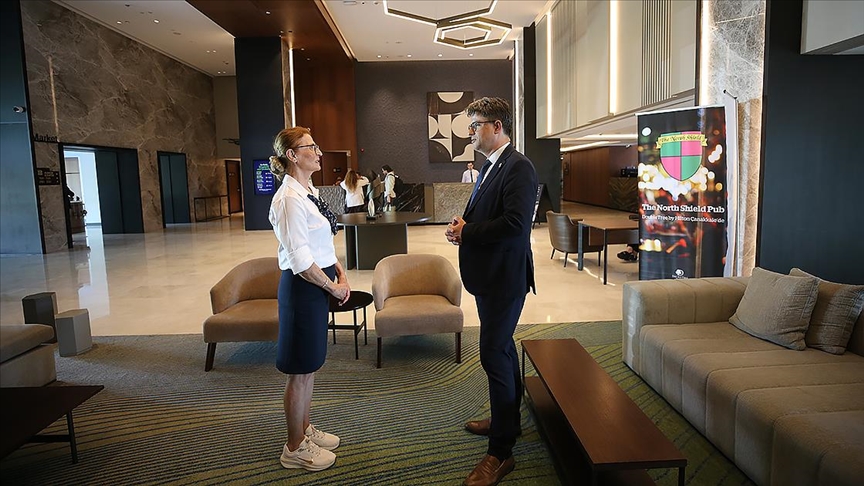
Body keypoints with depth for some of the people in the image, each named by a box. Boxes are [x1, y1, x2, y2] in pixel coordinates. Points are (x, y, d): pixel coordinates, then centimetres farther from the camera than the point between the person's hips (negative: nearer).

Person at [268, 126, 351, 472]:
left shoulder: (310, 191, 10)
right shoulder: (289, 198, -20)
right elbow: (300, 260, -23)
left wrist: (340, 273, 5)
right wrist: (334, 288, -13)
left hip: (320, 284, 9)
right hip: (303, 288, -9)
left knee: (310, 365, 21)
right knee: (300, 371, 5)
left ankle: (305, 430, 39)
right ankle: (295, 448, 24)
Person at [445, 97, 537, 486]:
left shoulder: (518, 167, -16)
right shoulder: (489, 166, 14)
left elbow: (516, 222, -27)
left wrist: (466, 232, -17)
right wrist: (463, 224, -1)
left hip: (505, 278, -10)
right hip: (488, 276, 10)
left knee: (494, 355, -7)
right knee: (502, 350, 20)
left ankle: (500, 452, 5)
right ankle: (507, 420, 39)